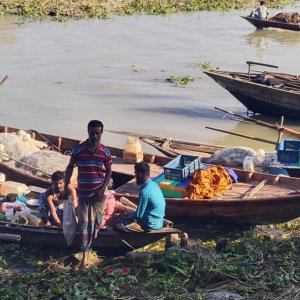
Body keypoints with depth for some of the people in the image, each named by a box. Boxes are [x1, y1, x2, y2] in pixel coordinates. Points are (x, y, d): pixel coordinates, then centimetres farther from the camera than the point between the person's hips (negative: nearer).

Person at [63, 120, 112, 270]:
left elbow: (109, 172, 3)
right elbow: (70, 168, 3)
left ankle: (90, 244, 32)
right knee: (84, 223, -1)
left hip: (98, 193, 1)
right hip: (83, 193, -1)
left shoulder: (105, 152, -6)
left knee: (96, 221, 9)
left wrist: (102, 189, -8)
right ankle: (85, 254, 3)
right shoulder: (78, 150, -9)